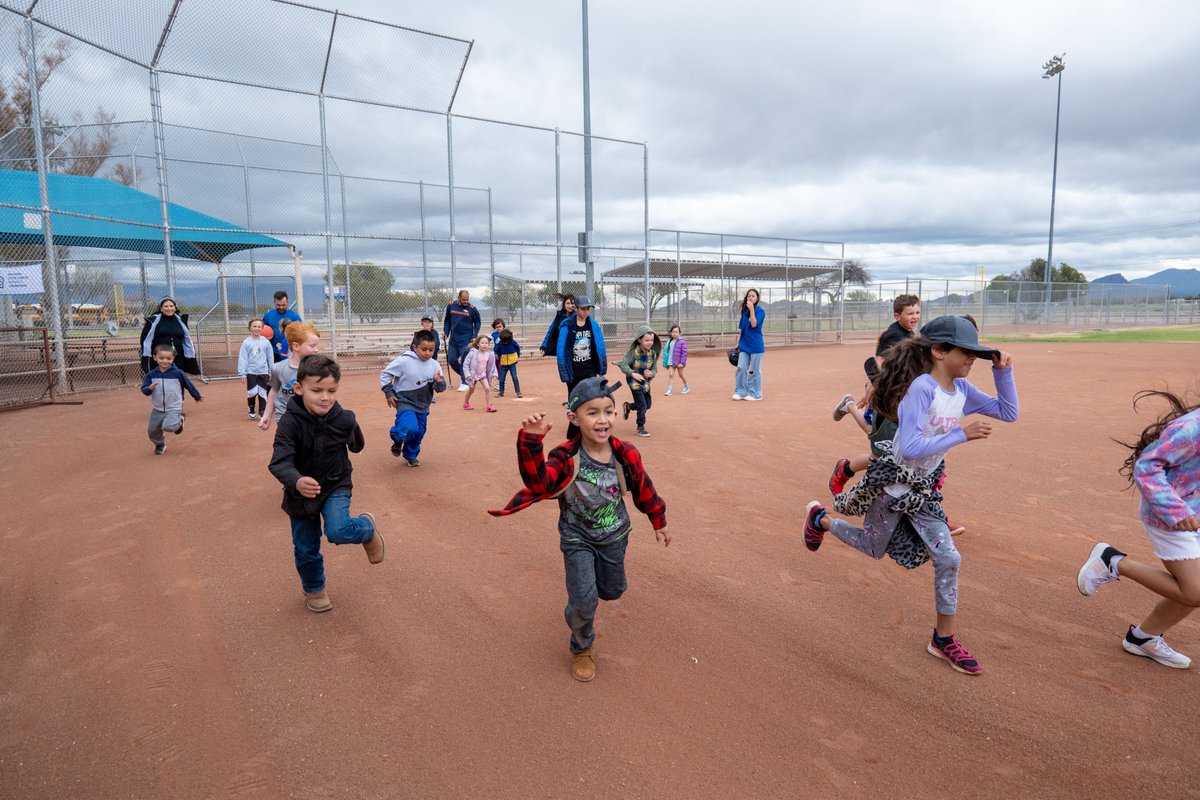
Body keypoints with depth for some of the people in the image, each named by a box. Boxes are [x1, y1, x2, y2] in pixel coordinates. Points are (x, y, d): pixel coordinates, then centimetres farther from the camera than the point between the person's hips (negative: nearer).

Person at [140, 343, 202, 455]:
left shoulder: (177, 373, -10)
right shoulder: (151, 375, -4)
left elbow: (188, 385, 3)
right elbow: (144, 390, -6)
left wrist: (197, 396, 16)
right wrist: (149, 388, -30)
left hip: (174, 409, -3)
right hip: (157, 410, 4)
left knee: (168, 426, -26)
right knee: (152, 431, 9)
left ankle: (179, 421, 10)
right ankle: (160, 445, 40)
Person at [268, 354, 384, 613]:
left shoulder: (344, 420, -18)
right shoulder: (290, 422, -23)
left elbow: (356, 445, 6)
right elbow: (280, 461, -33)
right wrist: (296, 481, -51)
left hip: (335, 486, -1)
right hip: (300, 492, 1)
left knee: (339, 531, -26)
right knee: (305, 549, 13)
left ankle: (368, 528, 9)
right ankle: (314, 589, 41)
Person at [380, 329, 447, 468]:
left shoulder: (434, 364, -5)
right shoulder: (404, 361, -17)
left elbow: (440, 388, 0)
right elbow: (385, 374, -6)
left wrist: (440, 382, -23)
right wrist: (389, 393, -7)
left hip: (423, 406, 5)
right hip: (405, 403, -5)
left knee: (419, 433, 13)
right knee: (410, 428, -24)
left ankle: (411, 456, 39)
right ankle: (397, 439, 10)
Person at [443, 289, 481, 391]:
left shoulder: (472, 309, -8)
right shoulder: (451, 306, 1)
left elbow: (477, 323, 1)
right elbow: (447, 320, 14)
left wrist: (475, 336, -8)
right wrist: (445, 332, 5)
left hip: (466, 341, -4)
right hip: (453, 340, 4)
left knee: (464, 362, -6)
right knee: (451, 360, 8)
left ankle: (465, 383, 3)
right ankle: (463, 375, 30)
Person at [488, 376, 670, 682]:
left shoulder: (625, 454, -15)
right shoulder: (566, 457, -24)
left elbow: (643, 488, 1)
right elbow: (539, 480, -42)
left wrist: (658, 522, 12)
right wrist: (531, 441, -57)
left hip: (614, 535, 4)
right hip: (577, 538, -3)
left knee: (613, 590, 19)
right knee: (584, 600, -9)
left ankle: (582, 597, 56)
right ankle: (582, 648, 23)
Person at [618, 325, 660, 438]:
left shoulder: (653, 353, -4)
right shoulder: (634, 352, -20)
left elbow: (655, 369, 4)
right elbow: (623, 364, -18)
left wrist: (651, 373, -18)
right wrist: (633, 373, -31)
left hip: (646, 382, 6)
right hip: (634, 381, -6)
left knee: (647, 406, 16)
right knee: (642, 406, -7)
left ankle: (628, 406, 40)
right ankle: (640, 428, 11)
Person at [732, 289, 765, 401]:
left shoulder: (760, 311, -6)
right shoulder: (744, 311, 11)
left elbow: (754, 324, -22)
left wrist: (751, 309, -21)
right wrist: (738, 343, 14)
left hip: (755, 345, -5)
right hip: (744, 345, 5)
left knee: (754, 370, 1)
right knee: (741, 368, 1)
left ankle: (755, 394, 10)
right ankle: (741, 392, 9)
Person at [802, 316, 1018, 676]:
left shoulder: (962, 389, -2)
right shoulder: (922, 387, -27)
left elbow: (1008, 412, 7)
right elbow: (910, 448, -34)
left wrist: (1003, 372, -4)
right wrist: (962, 434, -31)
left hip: (923, 490, 7)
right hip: (892, 484, -7)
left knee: (948, 559, 1)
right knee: (874, 549, 15)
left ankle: (944, 640, 17)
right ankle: (819, 518, 41)